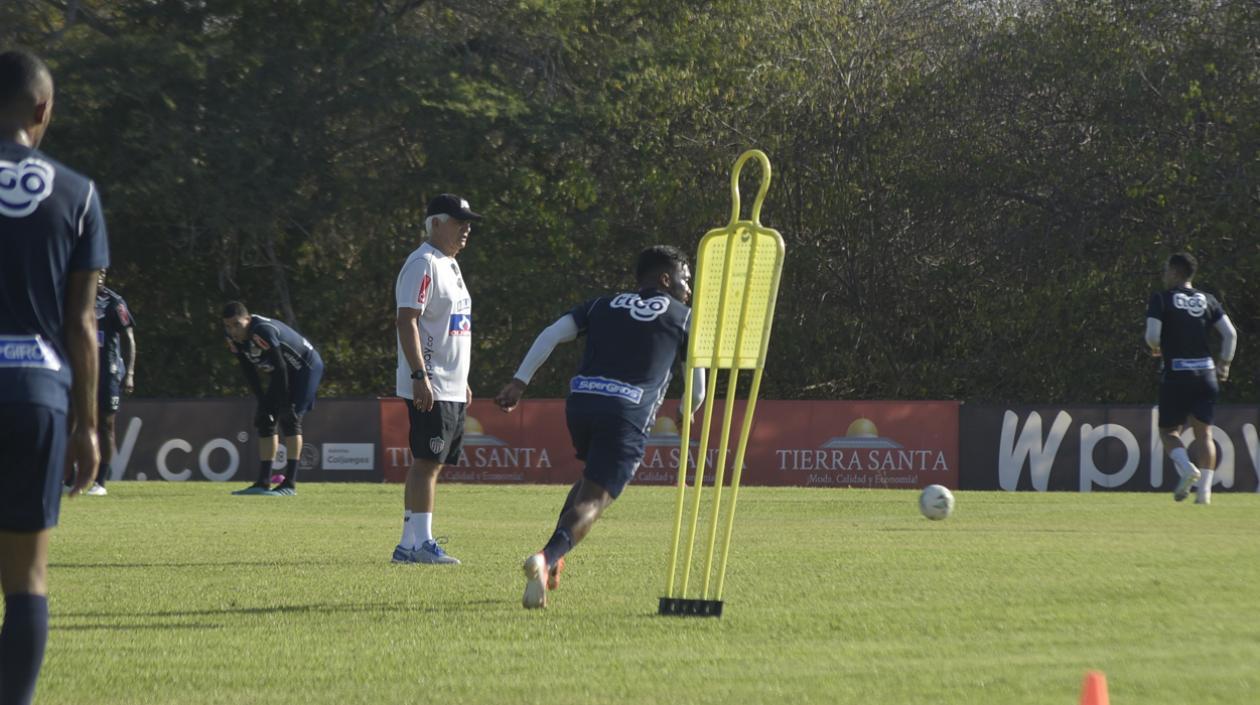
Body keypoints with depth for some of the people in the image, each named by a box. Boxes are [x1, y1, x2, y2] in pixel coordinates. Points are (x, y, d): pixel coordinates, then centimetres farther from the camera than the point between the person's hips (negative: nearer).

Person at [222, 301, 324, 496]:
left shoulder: (262, 331, -34)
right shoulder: (233, 337, -8)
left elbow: (280, 368, -30)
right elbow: (248, 370, 1)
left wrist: (284, 404, -25)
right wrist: (262, 401, -3)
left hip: (305, 367, -9)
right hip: (285, 371, 9)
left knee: (289, 418, -18)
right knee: (265, 420, 4)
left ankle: (289, 484, -17)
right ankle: (263, 483, 8)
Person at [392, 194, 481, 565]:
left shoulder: (449, 264, 19)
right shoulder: (423, 264, -12)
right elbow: (407, 321, -20)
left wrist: (462, 381, 25)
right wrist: (420, 376, -26)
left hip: (452, 389, 10)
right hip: (430, 388, -10)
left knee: (430, 464, 9)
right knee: (426, 462, -9)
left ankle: (408, 544, 12)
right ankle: (421, 543, -8)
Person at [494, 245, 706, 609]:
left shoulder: (603, 305, 23)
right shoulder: (683, 317, 15)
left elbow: (552, 333, 10)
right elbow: (697, 384, 15)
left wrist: (519, 382, 6)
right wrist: (687, 413, 36)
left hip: (580, 401, 5)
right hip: (628, 413, -5)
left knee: (592, 477, 30)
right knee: (594, 498, -9)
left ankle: (553, 559, 17)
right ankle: (547, 557, -36)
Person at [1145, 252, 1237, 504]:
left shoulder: (1161, 299, -2)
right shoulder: (1207, 300, 10)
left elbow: (1152, 336, -12)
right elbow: (1230, 334, 2)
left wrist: (1156, 348, 10)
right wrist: (1224, 364, 12)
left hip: (1177, 374, -3)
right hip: (1206, 373, 4)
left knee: (1169, 430, 9)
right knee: (1204, 432, 8)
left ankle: (1187, 468, -18)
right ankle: (1205, 490, -2)